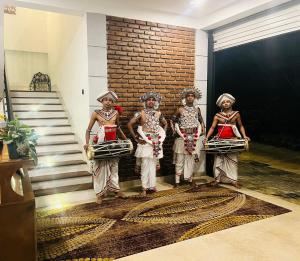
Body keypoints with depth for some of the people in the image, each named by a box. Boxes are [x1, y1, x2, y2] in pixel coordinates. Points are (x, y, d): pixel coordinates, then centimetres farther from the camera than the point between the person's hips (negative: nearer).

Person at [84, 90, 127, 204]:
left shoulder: (115, 113, 4)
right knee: (101, 167, 2)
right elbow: (88, 130, -4)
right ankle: (100, 192, 13)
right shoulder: (96, 113, -5)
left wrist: (126, 139, 16)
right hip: (101, 143, -3)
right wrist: (87, 143, -17)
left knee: (114, 166, 12)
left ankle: (115, 189, 25)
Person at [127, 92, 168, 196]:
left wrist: (162, 135, 12)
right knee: (145, 165, -2)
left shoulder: (158, 113, 8)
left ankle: (152, 185, 21)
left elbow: (165, 124, 23)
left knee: (153, 164, 10)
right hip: (145, 142, -4)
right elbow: (129, 124, -8)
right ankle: (144, 188, 8)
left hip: (156, 142, 4)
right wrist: (135, 138, -8)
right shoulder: (141, 113, -5)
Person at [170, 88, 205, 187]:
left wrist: (202, 130, 7)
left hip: (194, 138, 3)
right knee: (180, 159, 0)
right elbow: (172, 120, 7)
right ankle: (177, 180, 7)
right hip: (182, 137, -3)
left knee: (191, 159, 8)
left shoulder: (197, 109, 7)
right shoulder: (180, 109, -2)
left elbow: (201, 121, 20)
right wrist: (175, 130, -2)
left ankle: (190, 179, 21)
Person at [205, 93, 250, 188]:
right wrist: (207, 137, -12)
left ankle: (233, 180, 9)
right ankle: (217, 178, 14)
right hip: (220, 140, 0)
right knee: (218, 159, 3)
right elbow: (212, 127, 0)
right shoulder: (217, 115, 2)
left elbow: (241, 126, 12)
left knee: (232, 159, 2)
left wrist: (244, 136, -1)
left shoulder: (236, 114, 5)